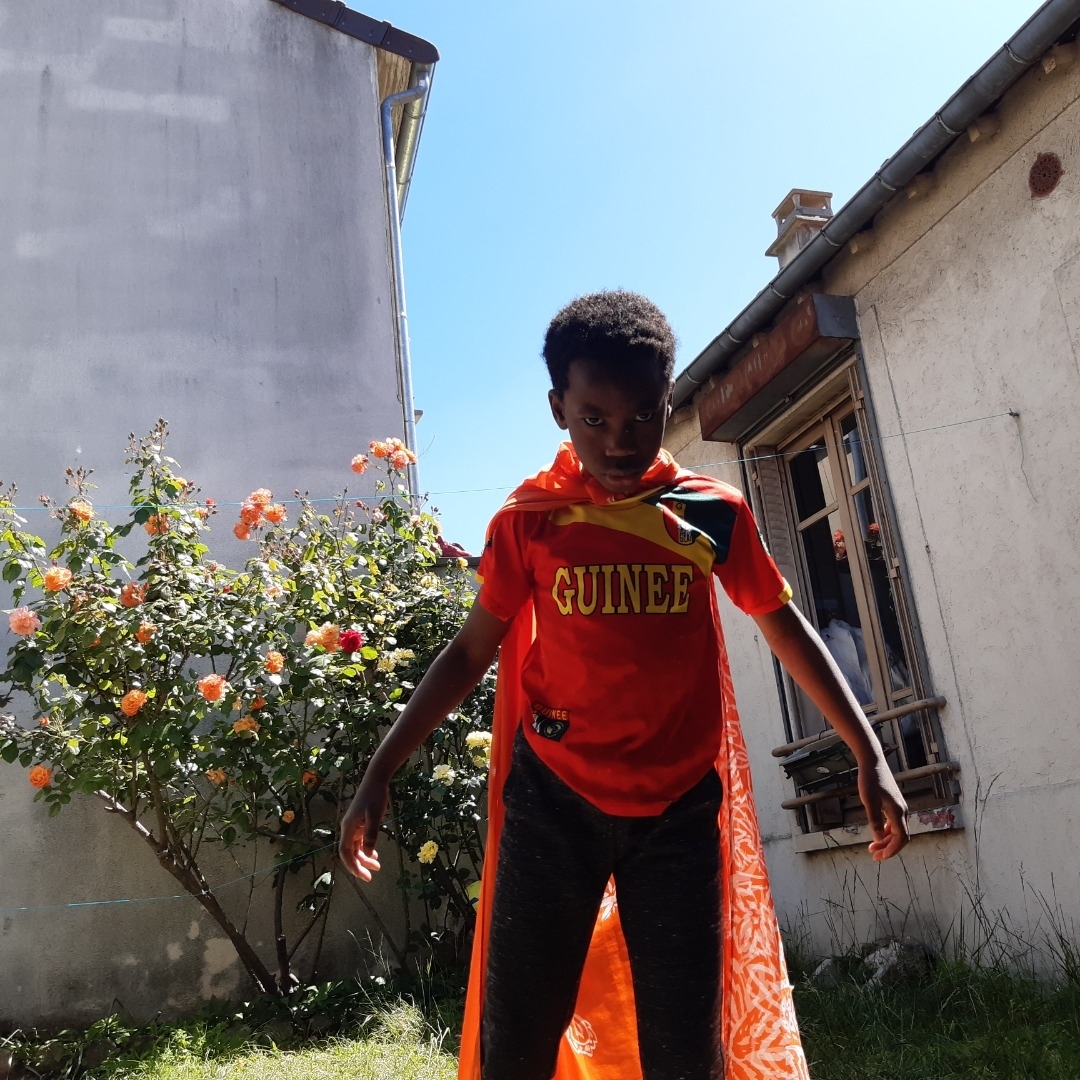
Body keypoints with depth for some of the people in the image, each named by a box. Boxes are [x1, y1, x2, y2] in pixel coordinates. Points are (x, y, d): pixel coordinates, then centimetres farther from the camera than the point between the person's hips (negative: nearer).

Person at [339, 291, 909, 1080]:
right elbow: (472, 650, 4)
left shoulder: (714, 513, 0)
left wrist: (869, 753, 7)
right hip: (551, 803, 0)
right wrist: (382, 772, -1)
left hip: (681, 808, 1)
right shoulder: (528, 519, -2)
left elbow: (786, 629, 10)